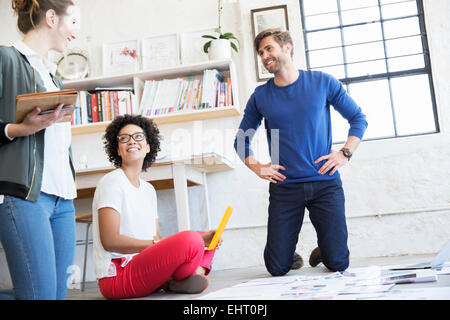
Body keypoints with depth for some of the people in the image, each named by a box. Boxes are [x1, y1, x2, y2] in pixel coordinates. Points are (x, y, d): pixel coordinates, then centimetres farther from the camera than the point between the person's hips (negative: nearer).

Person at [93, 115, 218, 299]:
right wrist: (156, 243, -17)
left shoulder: (148, 190, 18)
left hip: (143, 267, 9)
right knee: (191, 240, -28)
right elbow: (110, 240, -16)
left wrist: (203, 239, 4)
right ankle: (174, 284, -2)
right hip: (116, 277, -9)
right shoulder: (112, 182, -8)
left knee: (204, 239, 16)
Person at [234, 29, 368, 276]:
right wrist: (256, 167, 0)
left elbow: (358, 119, 11)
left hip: (325, 184, 0)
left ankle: (322, 249, 31)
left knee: (337, 263, -3)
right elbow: (241, 140, 16)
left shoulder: (322, 82, 4)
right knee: (277, 269, -3)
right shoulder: (260, 97, 7)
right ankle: (290, 254, 31)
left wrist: (345, 153, -2)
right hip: (284, 187, 1)